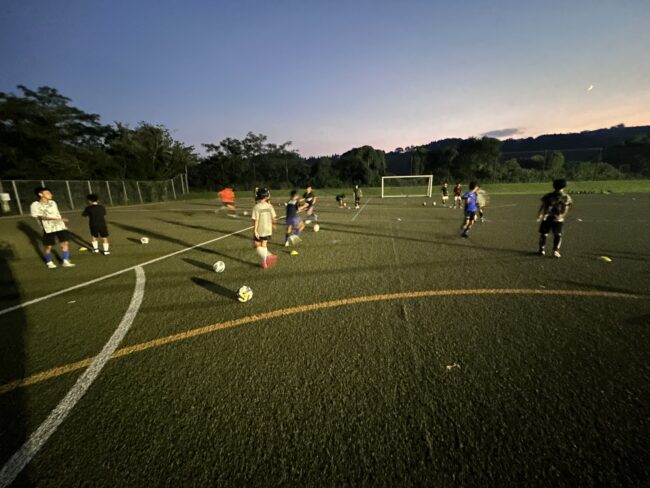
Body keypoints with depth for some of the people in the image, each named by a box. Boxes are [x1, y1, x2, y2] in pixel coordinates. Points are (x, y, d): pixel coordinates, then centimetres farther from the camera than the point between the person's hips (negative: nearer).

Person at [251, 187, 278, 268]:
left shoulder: (256, 207, -16)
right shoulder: (270, 206, -6)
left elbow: (255, 220, -17)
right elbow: (273, 217, -1)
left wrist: (255, 230, -12)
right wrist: (273, 224, 18)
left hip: (259, 230, -4)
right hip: (268, 229, 4)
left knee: (257, 246, 12)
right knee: (263, 245, 17)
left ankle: (267, 256, -10)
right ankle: (265, 262, 16)